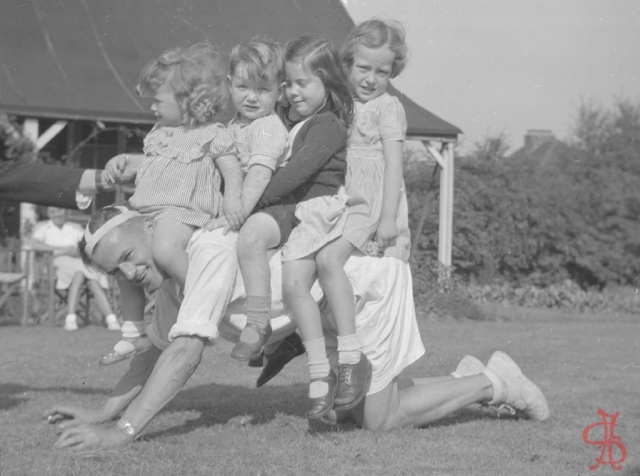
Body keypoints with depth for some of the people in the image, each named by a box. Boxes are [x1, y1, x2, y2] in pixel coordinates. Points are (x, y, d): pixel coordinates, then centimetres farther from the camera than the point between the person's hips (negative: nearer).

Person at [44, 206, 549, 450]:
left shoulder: (209, 247, -30)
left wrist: (123, 431, -41)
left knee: (378, 419, -3)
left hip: (372, 280, -9)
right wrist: (101, 413, -4)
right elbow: (157, 351, 9)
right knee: (340, 411, 17)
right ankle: (465, 380, 28)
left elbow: (186, 351, -38)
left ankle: (493, 383, 13)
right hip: (342, 302, 9)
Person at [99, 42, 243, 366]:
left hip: (183, 210, -9)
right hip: (147, 208, 9)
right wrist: (123, 160, 17)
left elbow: (232, 171, -6)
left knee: (165, 248, -38)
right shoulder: (160, 133, 22)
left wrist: (232, 199, -24)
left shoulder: (212, 136, -2)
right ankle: (133, 333, 17)